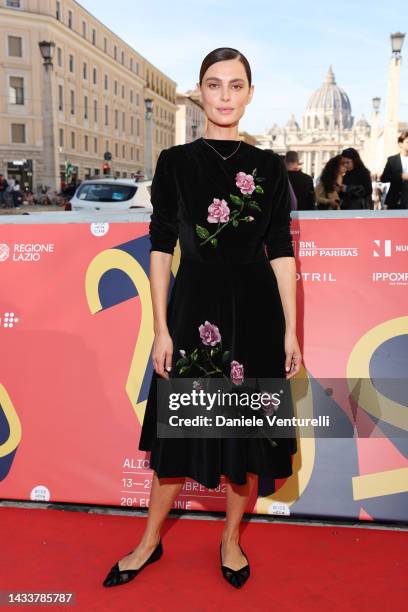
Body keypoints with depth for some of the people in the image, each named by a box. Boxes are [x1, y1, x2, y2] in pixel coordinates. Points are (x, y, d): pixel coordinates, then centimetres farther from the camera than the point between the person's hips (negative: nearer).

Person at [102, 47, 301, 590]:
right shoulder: (175, 162, 2)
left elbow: (282, 253, 2)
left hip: (255, 307, 1)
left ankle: (231, 539, 33)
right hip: (194, 305, -1)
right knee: (181, 425, 9)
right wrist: (161, 330, -5)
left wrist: (291, 331, -2)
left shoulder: (269, 167, 4)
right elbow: (161, 248, 0)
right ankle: (150, 541, 30)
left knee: (247, 425, 10)